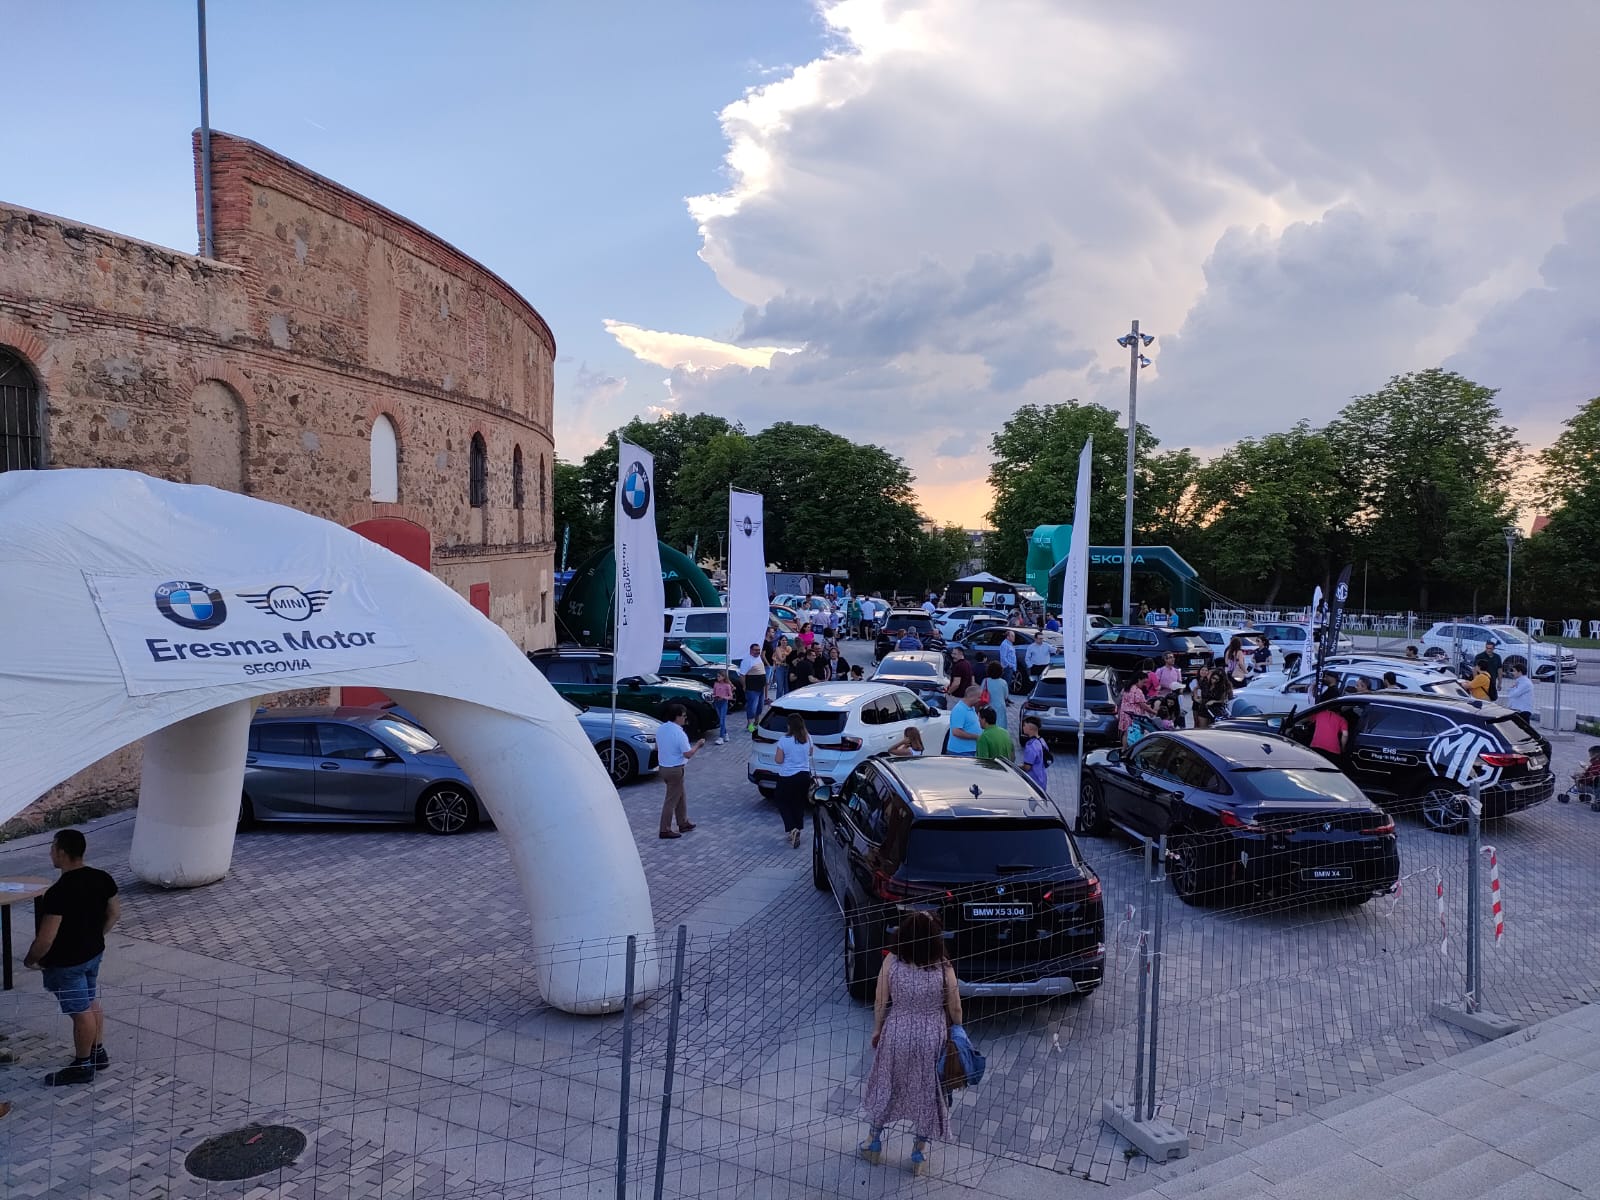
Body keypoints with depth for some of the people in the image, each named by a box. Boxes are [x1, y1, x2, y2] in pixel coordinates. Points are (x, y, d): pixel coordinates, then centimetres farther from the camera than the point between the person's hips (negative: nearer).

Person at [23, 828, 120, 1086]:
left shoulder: (58, 892, -29)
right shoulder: (102, 878, -6)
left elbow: (45, 939, -26)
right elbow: (114, 914, 6)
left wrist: (30, 959, -7)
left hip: (66, 963, -7)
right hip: (94, 954, 7)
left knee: (80, 1012, 7)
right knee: (92, 1003, 22)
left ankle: (82, 1066, 23)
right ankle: (99, 1053, 37)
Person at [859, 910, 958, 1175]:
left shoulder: (891, 963, -20)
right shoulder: (944, 969, -21)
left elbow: (880, 1003, -9)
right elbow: (955, 1010, -9)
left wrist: (877, 1031, 8)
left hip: (896, 1034, 1)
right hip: (931, 1038, 0)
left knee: (886, 1086, 22)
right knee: (926, 1092, 20)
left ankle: (873, 1142, 38)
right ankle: (919, 1153, 33)